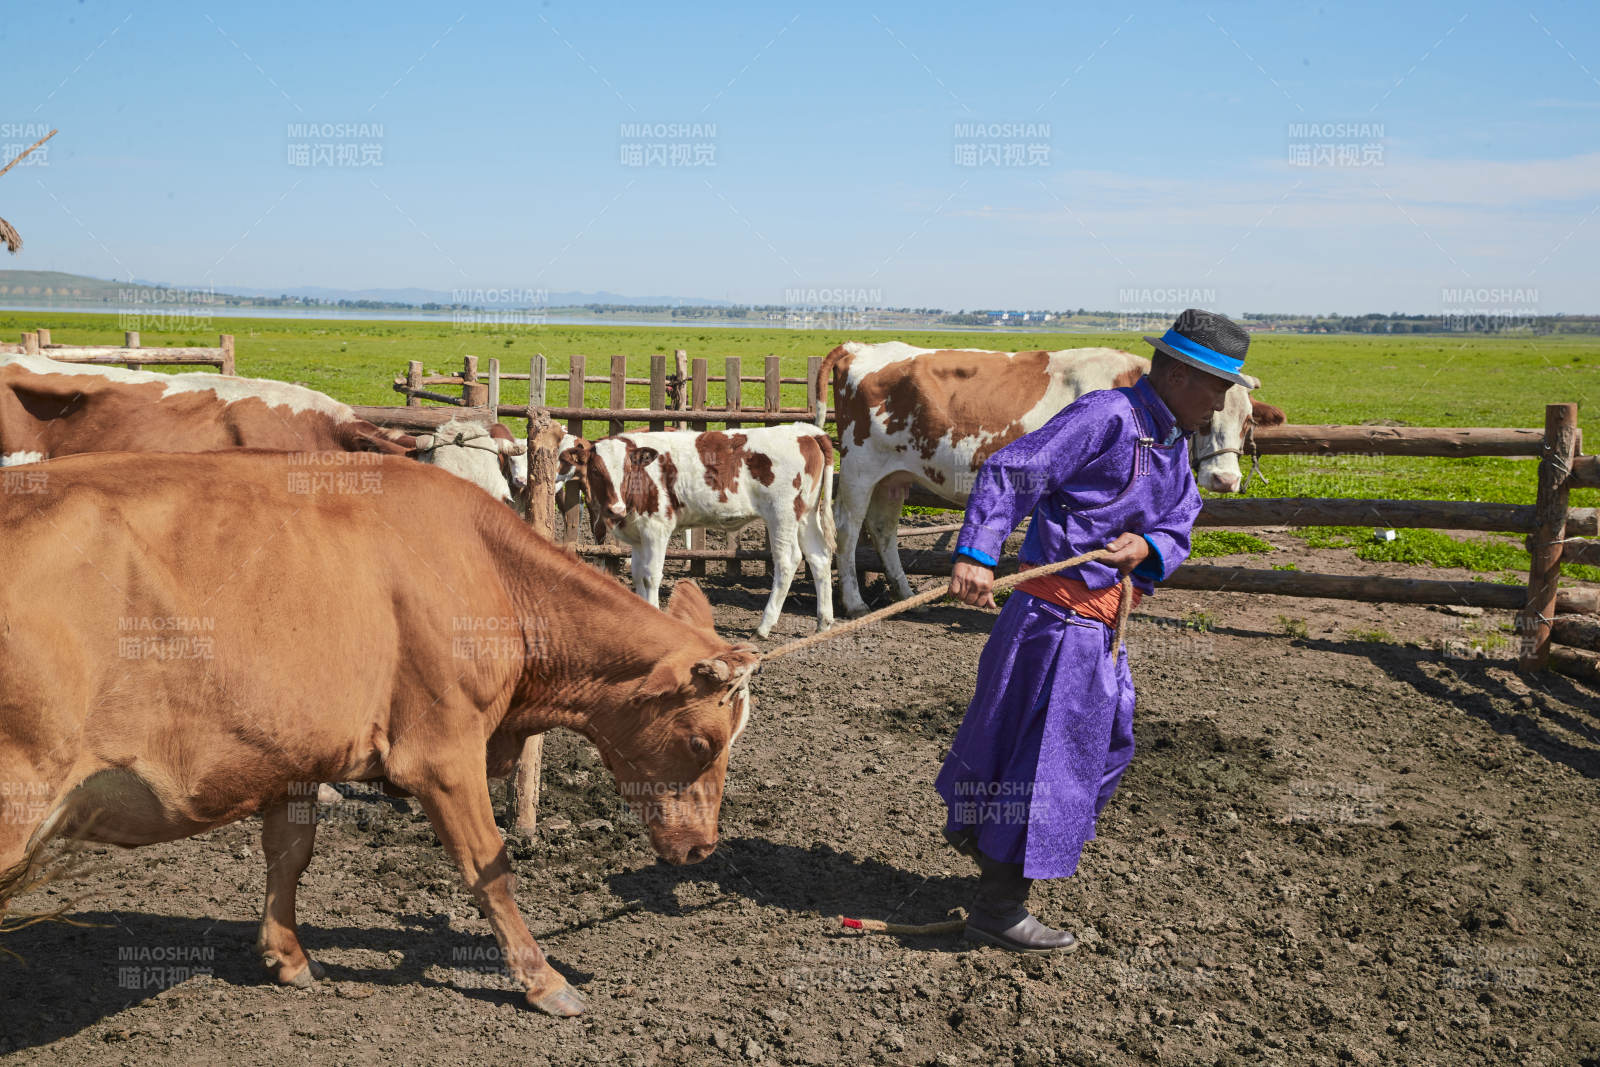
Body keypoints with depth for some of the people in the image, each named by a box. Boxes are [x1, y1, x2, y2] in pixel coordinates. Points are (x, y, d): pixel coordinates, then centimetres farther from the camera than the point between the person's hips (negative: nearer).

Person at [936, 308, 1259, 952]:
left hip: (1098, 620, 10)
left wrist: (1147, 547, -14)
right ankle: (997, 909, 7)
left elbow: (1177, 533, 10)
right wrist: (975, 554, -32)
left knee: (1107, 742, 23)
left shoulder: (1173, 447, 15)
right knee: (1048, 750, -5)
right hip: (1060, 612, -10)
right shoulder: (1108, 416, -15)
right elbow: (1009, 472, -22)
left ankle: (982, 835, 39)